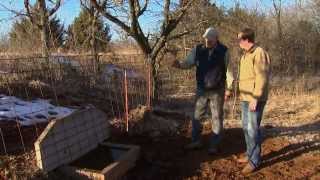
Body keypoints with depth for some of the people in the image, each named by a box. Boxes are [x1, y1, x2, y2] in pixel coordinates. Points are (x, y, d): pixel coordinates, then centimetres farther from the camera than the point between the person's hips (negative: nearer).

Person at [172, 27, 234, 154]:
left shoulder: (224, 51, -7)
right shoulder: (198, 49, -3)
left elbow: (228, 69, -3)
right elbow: (188, 63, -1)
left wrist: (230, 87, -7)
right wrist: (179, 64, -23)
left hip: (217, 91, -2)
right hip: (201, 89, 2)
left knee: (217, 117, 7)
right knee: (197, 116, 10)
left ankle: (214, 145, 21)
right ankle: (196, 141, 27)